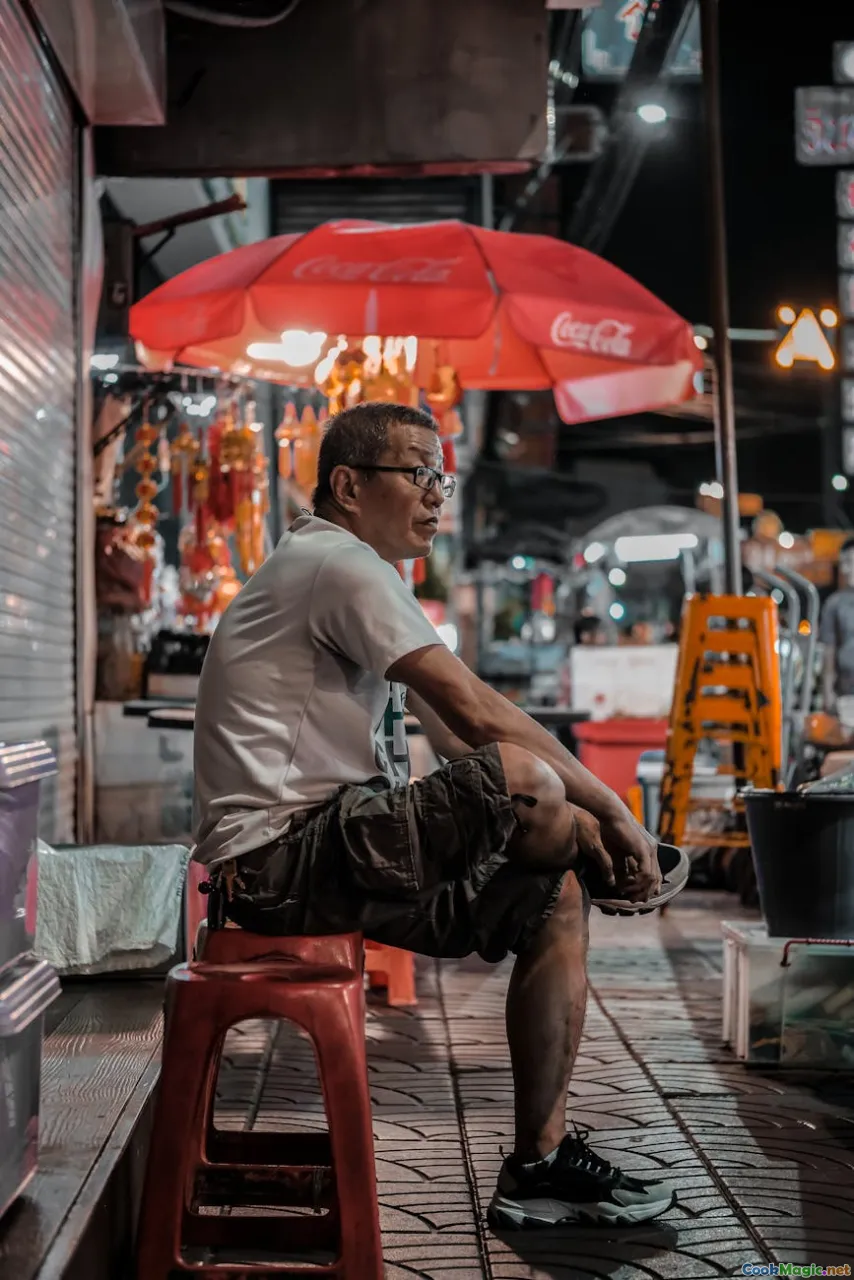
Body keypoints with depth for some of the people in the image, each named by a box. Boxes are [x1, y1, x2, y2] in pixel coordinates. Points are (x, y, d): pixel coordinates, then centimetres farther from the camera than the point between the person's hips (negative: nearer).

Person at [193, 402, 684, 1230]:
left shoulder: (349, 572, 23)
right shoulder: (339, 562, -10)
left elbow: (453, 740, 18)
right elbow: (475, 714, -18)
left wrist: (582, 824, 6)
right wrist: (608, 810, -9)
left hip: (315, 855, 11)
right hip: (282, 857, -11)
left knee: (553, 897, 5)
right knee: (525, 783, -25)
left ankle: (540, 1166, 4)